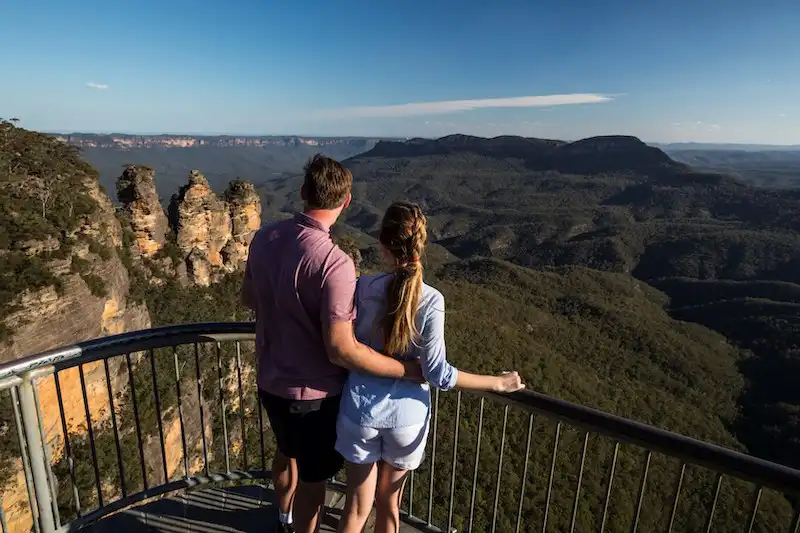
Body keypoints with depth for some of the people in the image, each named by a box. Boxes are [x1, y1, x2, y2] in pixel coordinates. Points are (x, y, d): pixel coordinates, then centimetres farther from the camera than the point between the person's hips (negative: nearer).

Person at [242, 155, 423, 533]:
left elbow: (249, 299, 8)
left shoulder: (264, 237, -7)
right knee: (313, 477, 19)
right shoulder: (334, 263, -30)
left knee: (287, 453, 33)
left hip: (270, 381, 8)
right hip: (313, 392, -8)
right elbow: (342, 350, -30)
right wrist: (409, 370, -21)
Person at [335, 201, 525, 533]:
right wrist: (498, 382, -5)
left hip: (361, 410, 1)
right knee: (388, 504, 25)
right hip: (406, 414, 0)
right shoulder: (431, 301, -18)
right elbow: (438, 374, -16)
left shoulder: (362, 288, -14)